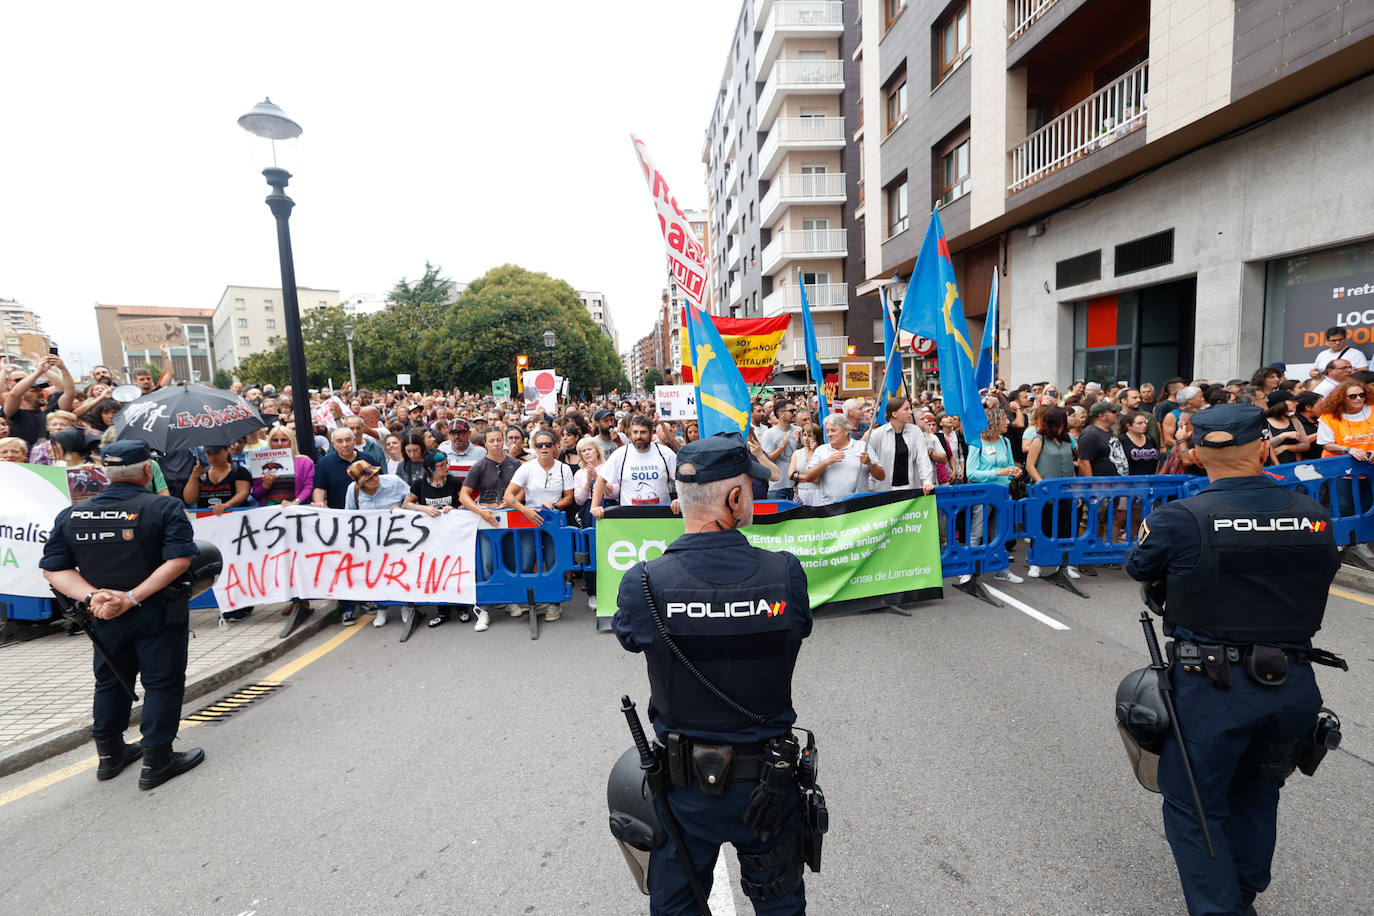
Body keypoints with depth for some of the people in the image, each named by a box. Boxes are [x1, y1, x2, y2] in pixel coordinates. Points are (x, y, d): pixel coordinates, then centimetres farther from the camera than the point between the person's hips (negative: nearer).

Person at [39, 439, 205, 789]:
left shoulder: (71, 515, 0)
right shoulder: (165, 507, -15)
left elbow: (54, 568, -3)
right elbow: (179, 560, -24)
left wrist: (91, 596, -11)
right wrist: (133, 597, -20)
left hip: (104, 616, 5)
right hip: (157, 614, -5)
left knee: (111, 682, 23)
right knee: (163, 682, 7)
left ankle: (110, 754, 37)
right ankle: (156, 761, 14)